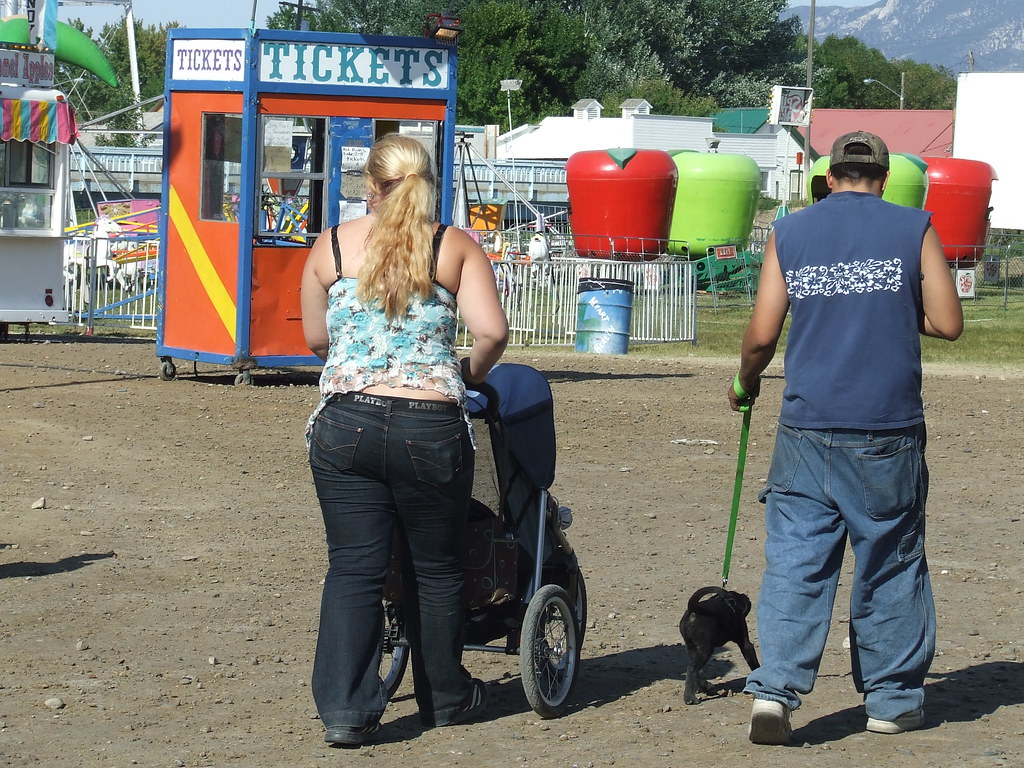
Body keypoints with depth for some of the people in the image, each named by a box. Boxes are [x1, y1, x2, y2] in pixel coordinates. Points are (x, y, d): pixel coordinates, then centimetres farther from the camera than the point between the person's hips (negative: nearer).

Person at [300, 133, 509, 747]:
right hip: (431, 428, -1)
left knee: (354, 568, 5)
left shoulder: (332, 246, 8)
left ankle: (345, 708, -5)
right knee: (436, 570, 15)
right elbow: (493, 331, -8)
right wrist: (469, 372, 11)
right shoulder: (455, 247, 3)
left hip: (345, 422, 1)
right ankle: (446, 697, 29)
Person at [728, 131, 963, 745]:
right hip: (889, 430, -1)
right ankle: (893, 699, 16)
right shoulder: (913, 228, 2)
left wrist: (746, 382, 22)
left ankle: (776, 689, -11)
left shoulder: (789, 233, 6)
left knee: (795, 561, 2)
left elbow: (763, 333, 3)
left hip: (808, 429, 1)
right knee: (890, 564, 10)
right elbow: (948, 323, 1)